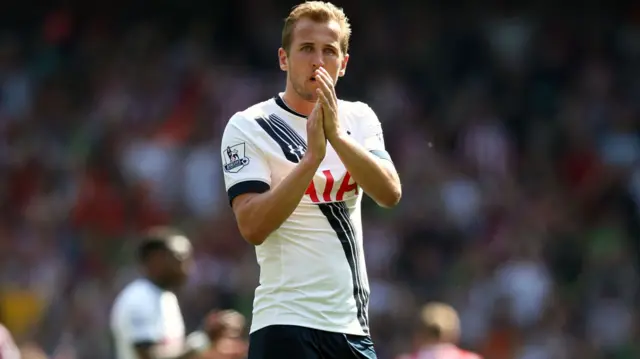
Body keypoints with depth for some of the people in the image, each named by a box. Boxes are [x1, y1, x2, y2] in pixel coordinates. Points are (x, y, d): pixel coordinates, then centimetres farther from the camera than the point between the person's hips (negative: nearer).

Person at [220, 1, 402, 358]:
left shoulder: (359, 119, 10)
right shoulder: (248, 126, -4)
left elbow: (390, 194, -8)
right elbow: (253, 227, -16)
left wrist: (336, 136, -21)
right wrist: (312, 157, -23)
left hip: (353, 326, 5)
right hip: (286, 325, -5)